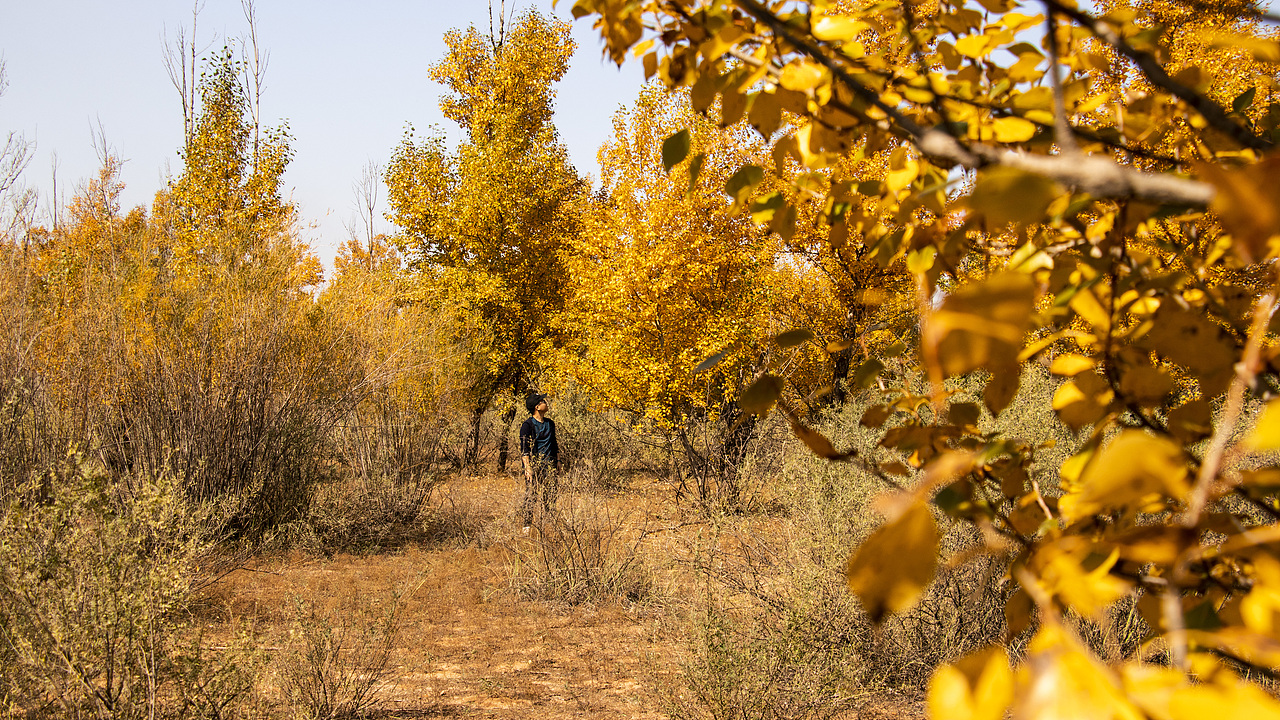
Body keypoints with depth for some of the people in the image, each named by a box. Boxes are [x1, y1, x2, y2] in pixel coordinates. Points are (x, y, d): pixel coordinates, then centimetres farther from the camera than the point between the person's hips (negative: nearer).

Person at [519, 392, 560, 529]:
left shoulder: (550, 423, 14)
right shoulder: (527, 425, -6)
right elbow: (524, 449, -10)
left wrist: (558, 463, 16)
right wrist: (528, 468, -18)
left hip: (549, 466, 6)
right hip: (534, 466, -6)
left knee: (550, 497, 4)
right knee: (531, 496, -5)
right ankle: (527, 525, 1)